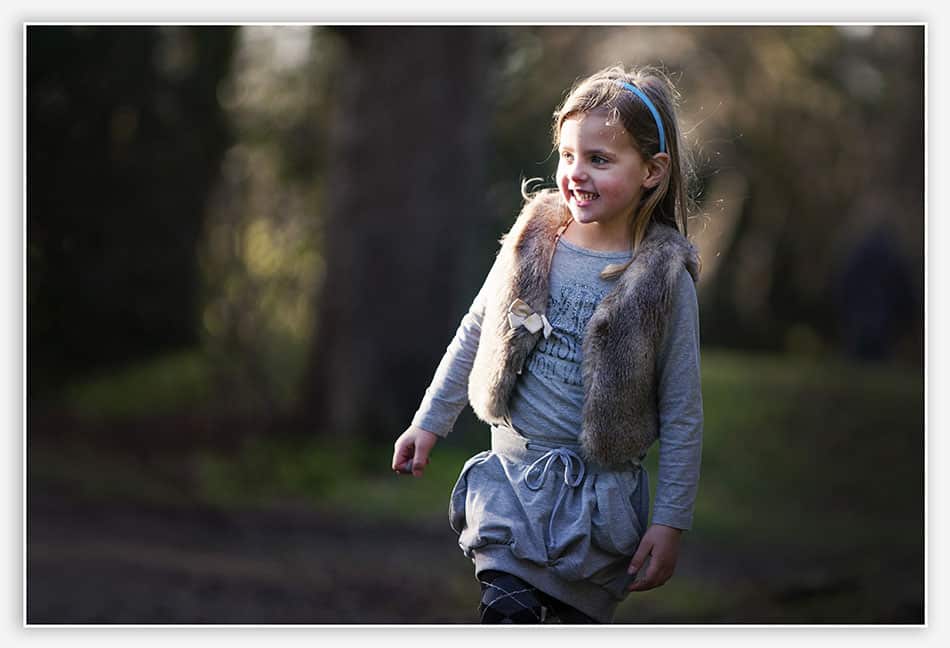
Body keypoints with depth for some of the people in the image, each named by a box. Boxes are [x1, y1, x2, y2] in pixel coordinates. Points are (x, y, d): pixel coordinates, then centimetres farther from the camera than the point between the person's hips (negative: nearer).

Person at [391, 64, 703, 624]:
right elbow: (475, 335, 14)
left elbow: (682, 416, -6)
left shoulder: (665, 280, -9)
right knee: (509, 615, -13)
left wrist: (671, 522, -7)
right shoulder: (533, 244, -1)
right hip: (512, 476, 2)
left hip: (600, 493, -2)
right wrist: (429, 423, 16)